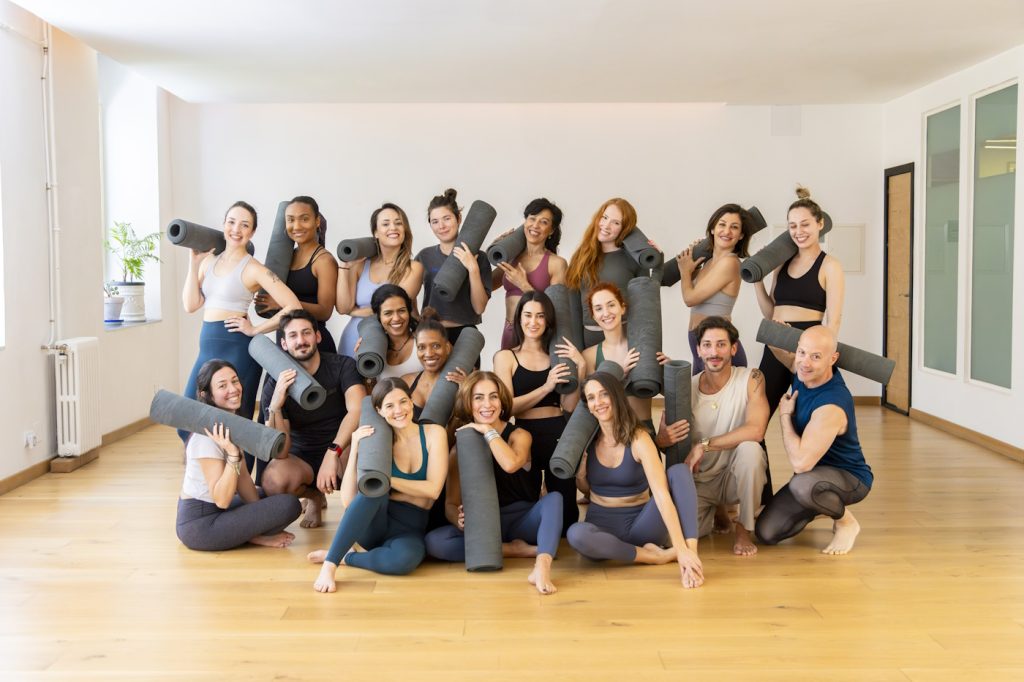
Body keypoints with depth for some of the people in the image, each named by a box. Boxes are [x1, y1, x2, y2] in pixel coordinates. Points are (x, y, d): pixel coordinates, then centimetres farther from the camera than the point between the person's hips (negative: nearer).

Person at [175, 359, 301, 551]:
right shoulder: (208, 436, -21)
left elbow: (243, 478, 6)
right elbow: (222, 500, -24)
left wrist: (260, 517, 2)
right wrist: (232, 454, -33)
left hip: (213, 510, 9)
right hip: (199, 526, -9)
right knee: (290, 505, -19)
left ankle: (252, 534, 8)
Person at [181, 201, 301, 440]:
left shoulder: (253, 269, -8)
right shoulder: (209, 261, 10)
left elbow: (293, 307, -15)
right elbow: (191, 305, 2)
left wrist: (255, 330, -11)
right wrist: (194, 263, -2)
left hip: (237, 350, -6)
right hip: (207, 349, 6)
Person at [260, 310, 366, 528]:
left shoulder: (342, 365, -11)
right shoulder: (275, 385, -11)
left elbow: (358, 410, -29)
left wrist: (332, 453, -43)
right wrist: (275, 407, -35)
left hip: (343, 454, -1)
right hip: (301, 459, 2)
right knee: (272, 479, -32)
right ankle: (315, 497, 6)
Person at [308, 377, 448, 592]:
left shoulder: (433, 433, -2)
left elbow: (433, 489, -12)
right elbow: (348, 500, -13)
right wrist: (355, 448, -19)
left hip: (410, 530, 0)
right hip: (374, 524, 0)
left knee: (406, 558, -38)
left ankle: (346, 557, -12)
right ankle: (329, 564, -31)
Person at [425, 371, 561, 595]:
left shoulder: (519, 435, -3)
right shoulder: (460, 449, 1)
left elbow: (511, 464, -29)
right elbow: (451, 503, 0)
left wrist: (488, 431, -16)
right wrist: (459, 520, -23)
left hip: (523, 521, -1)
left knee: (554, 498, -30)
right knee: (434, 542, -25)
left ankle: (542, 567, -50)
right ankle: (514, 550, -21)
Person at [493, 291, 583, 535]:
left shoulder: (559, 355, 11)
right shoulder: (505, 357, 4)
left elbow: (570, 406, 0)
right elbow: (508, 406, -9)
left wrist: (581, 367, -10)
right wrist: (546, 387, -18)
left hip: (559, 434, 2)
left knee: (565, 504, 1)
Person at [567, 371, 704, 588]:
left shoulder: (638, 439, -13)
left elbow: (662, 495, -25)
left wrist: (682, 549, -37)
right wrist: (580, 474, -12)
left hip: (640, 524, -2)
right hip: (603, 525, 2)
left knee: (679, 471, -24)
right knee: (576, 534, -36)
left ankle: (692, 551, -36)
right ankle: (659, 556, -20)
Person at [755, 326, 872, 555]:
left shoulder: (832, 405, -33)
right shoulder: (804, 372, -8)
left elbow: (800, 462, -35)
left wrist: (785, 415, -22)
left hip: (850, 478, -7)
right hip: (812, 473, 8)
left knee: (802, 485, -42)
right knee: (766, 533, -6)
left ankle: (846, 521, -9)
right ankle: (825, 504, 20)